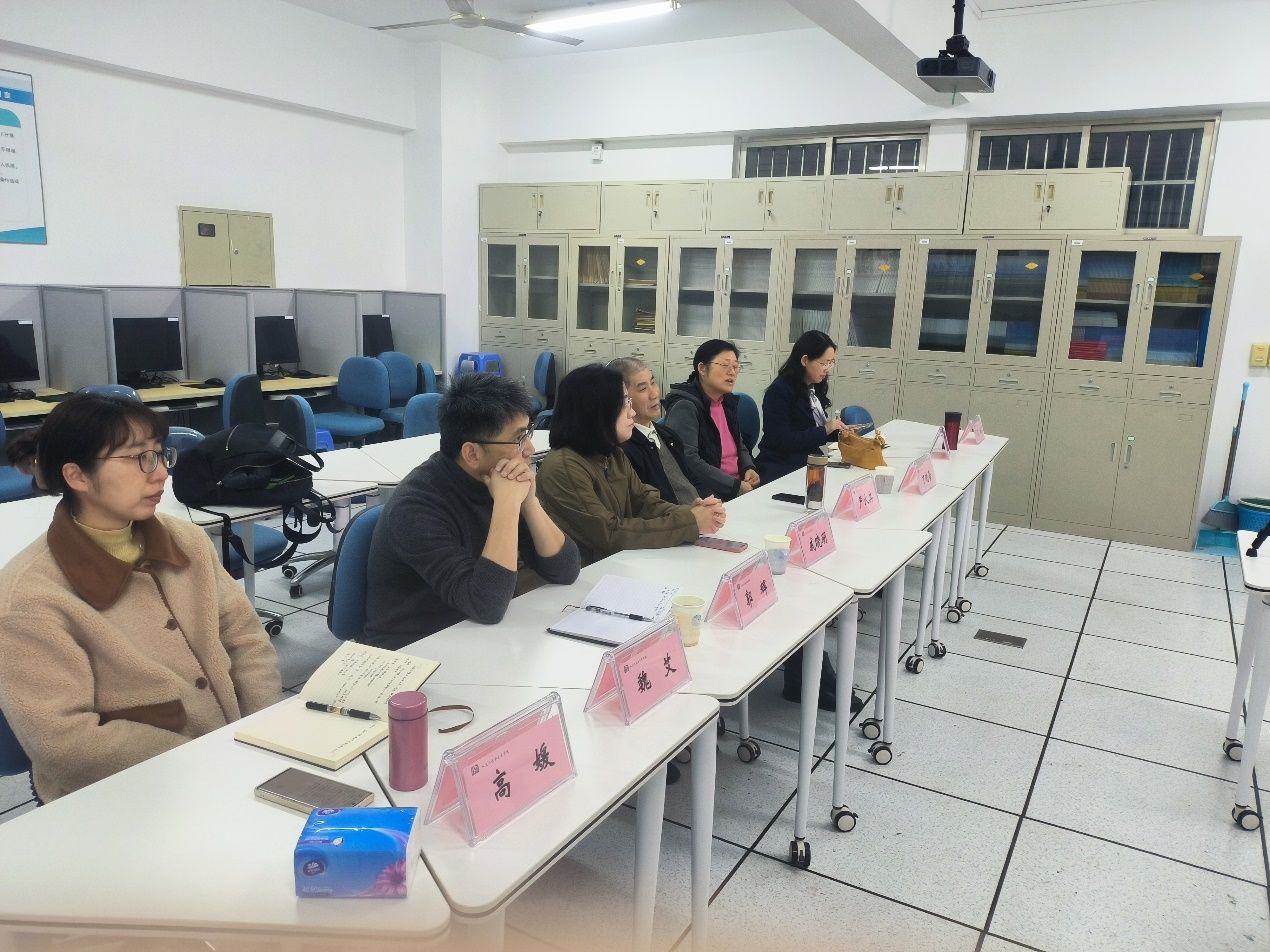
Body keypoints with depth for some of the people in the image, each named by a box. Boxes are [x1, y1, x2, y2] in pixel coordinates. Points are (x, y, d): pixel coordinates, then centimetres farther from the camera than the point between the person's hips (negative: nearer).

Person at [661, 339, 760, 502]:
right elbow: (688, 461, -22)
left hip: (740, 485, 8)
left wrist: (749, 468, 5)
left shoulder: (727, 401, 15)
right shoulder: (684, 407, -12)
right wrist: (736, 486, -20)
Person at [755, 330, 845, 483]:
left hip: (810, 463, 7)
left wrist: (838, 430, 0)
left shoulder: (815, 389, 10)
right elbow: (781, 440, -19)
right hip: (781, 469, -7)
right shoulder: (780, 391, -11)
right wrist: (824, 430, -16)